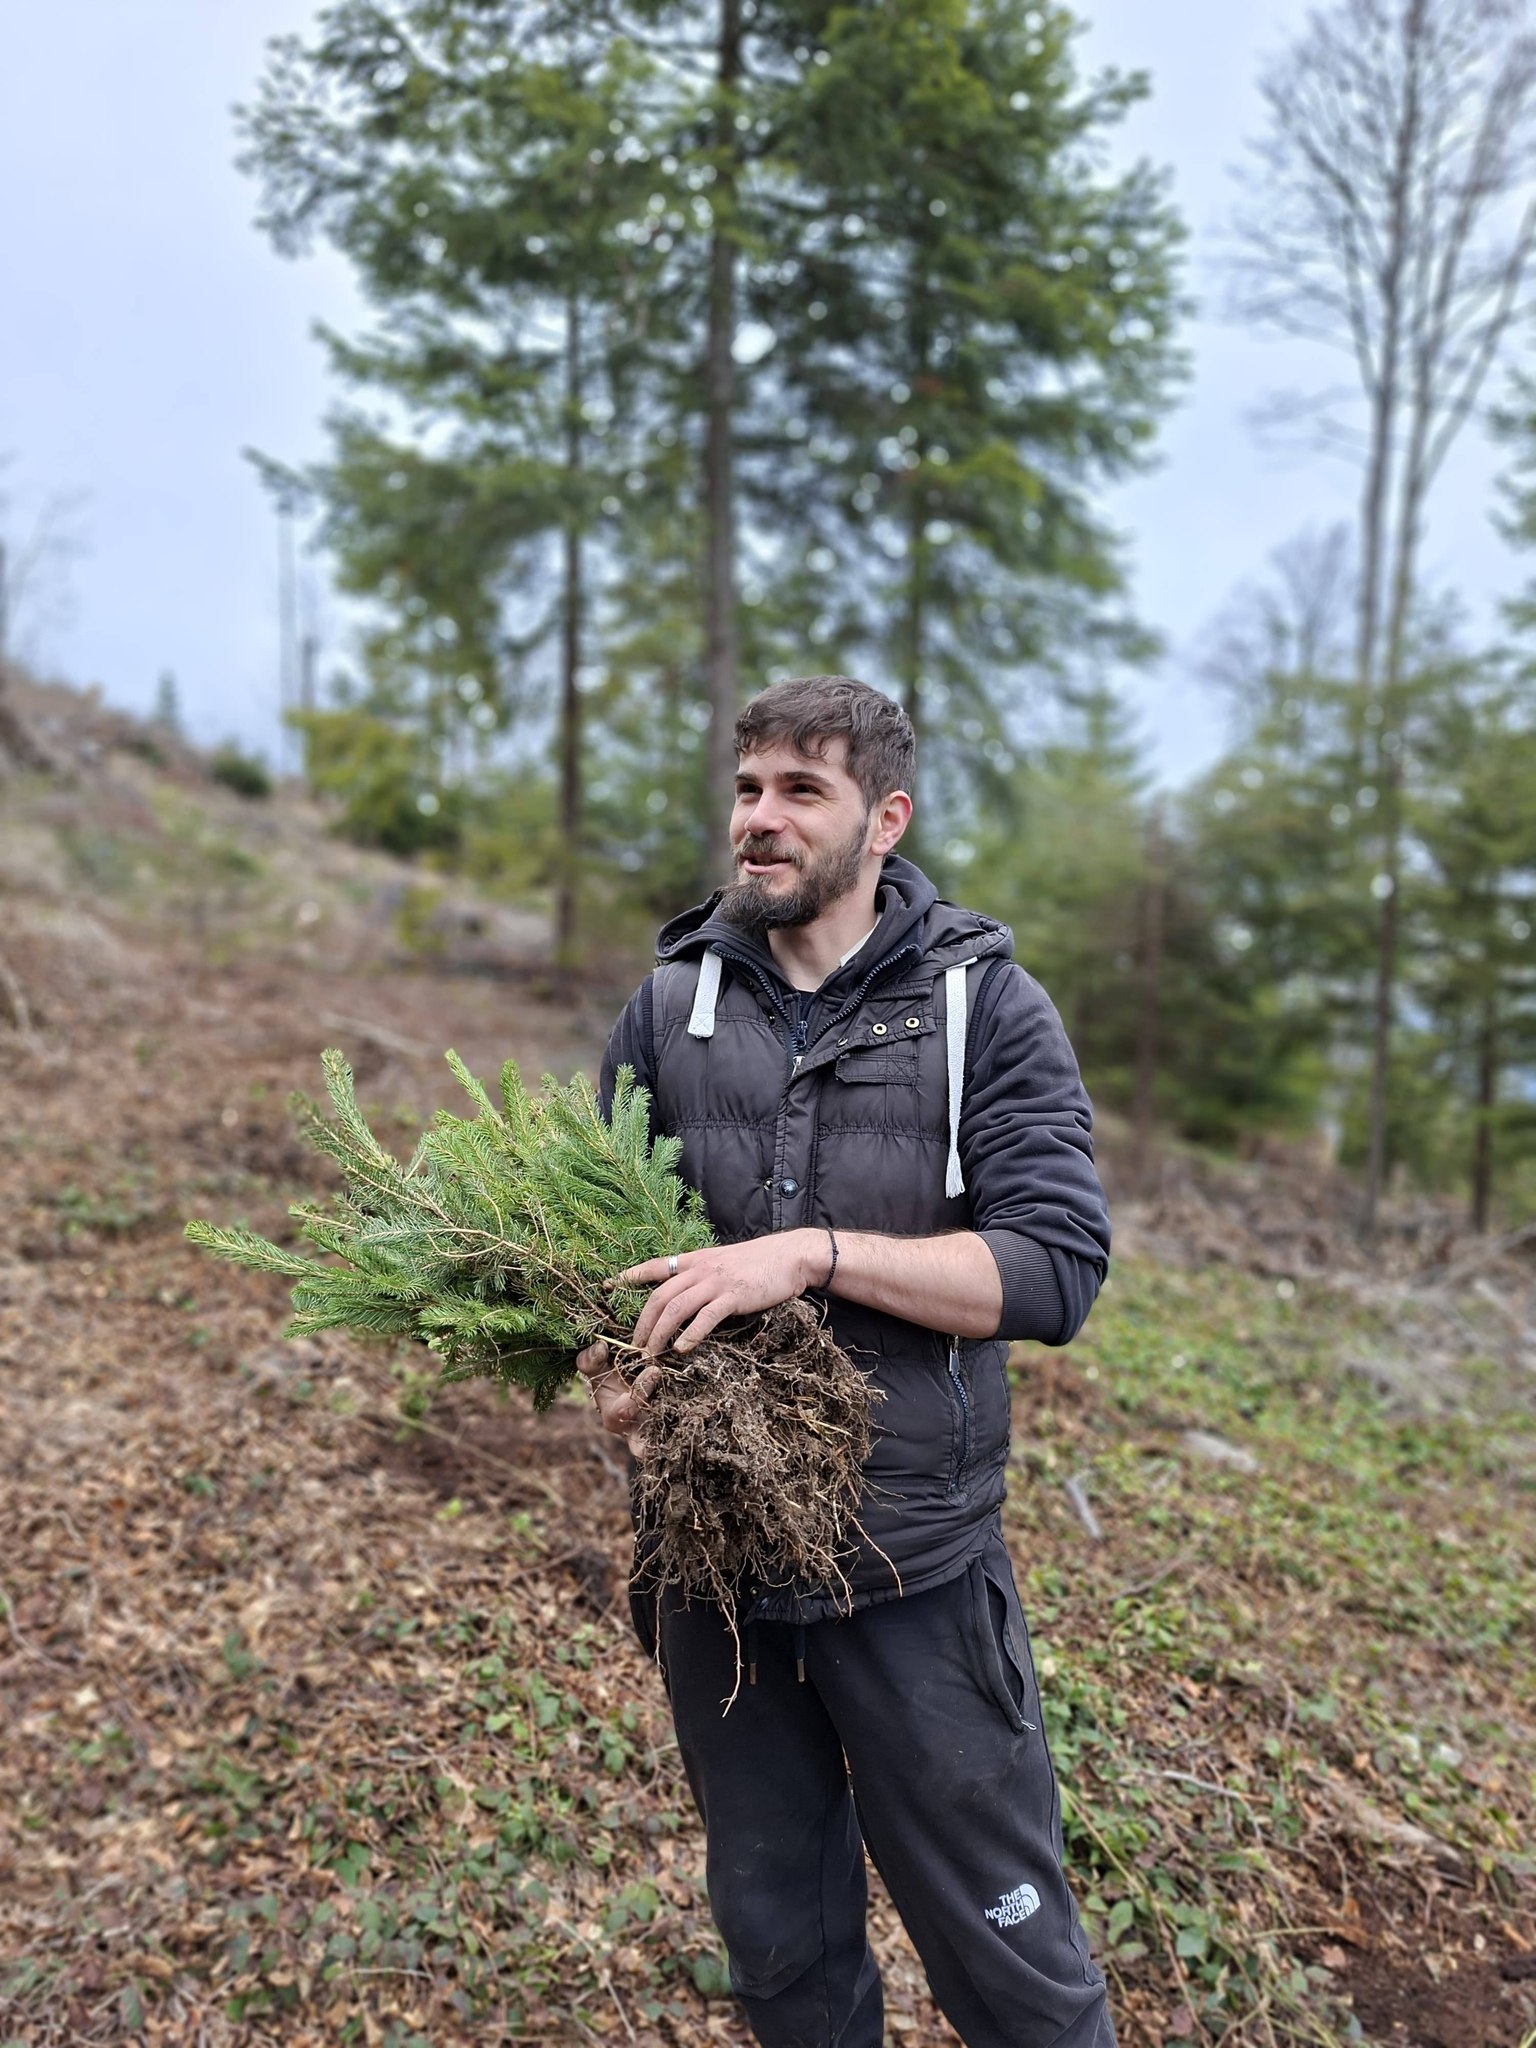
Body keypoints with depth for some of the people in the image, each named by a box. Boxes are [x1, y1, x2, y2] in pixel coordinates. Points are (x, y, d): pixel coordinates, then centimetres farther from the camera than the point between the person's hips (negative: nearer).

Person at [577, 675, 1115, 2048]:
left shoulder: (986, 1006, -8)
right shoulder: (670, 1006, 2)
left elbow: (1055, 1268, -16)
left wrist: (813, 1252, -26)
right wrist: (608, 1372, -16)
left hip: (915, 1573, -3)